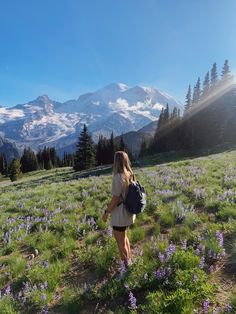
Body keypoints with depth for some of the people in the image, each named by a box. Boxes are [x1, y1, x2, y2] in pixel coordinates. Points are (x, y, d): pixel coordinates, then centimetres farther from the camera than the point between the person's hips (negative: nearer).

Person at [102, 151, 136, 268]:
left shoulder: (118, 177, -24)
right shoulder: (130, 175, -1)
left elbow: (115, 199, -22)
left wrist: (106, 212, -9)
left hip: (120, 214, -8)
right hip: (128, 212, 8)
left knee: (121, 241, 12)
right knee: (124, 237, 27)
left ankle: (126, 265, 28)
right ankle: (129, 260, 44)